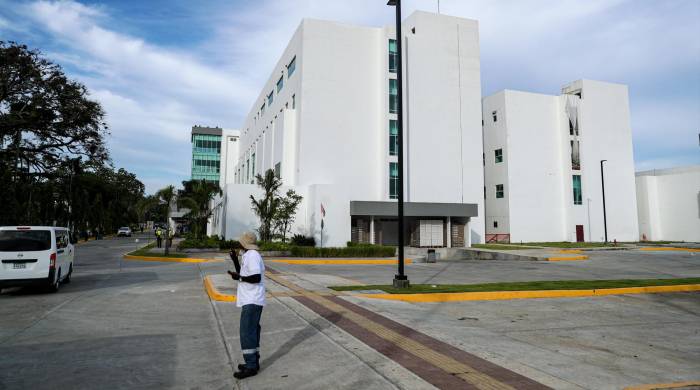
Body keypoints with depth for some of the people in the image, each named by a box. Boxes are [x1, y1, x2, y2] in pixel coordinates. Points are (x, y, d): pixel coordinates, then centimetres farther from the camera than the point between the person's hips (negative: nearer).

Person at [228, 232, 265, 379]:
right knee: (252, 331, 14)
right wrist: (235, 260, 17)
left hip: (252, 301, -10)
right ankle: (254, 362, 21)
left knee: (247, 332, -8)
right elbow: (244, 275, 23)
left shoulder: (252, 256, -16)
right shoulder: (250, 255, 15)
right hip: (251, 300, 10)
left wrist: (239, 277, -15)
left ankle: (251, 366, -4)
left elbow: (256, 278, -23)